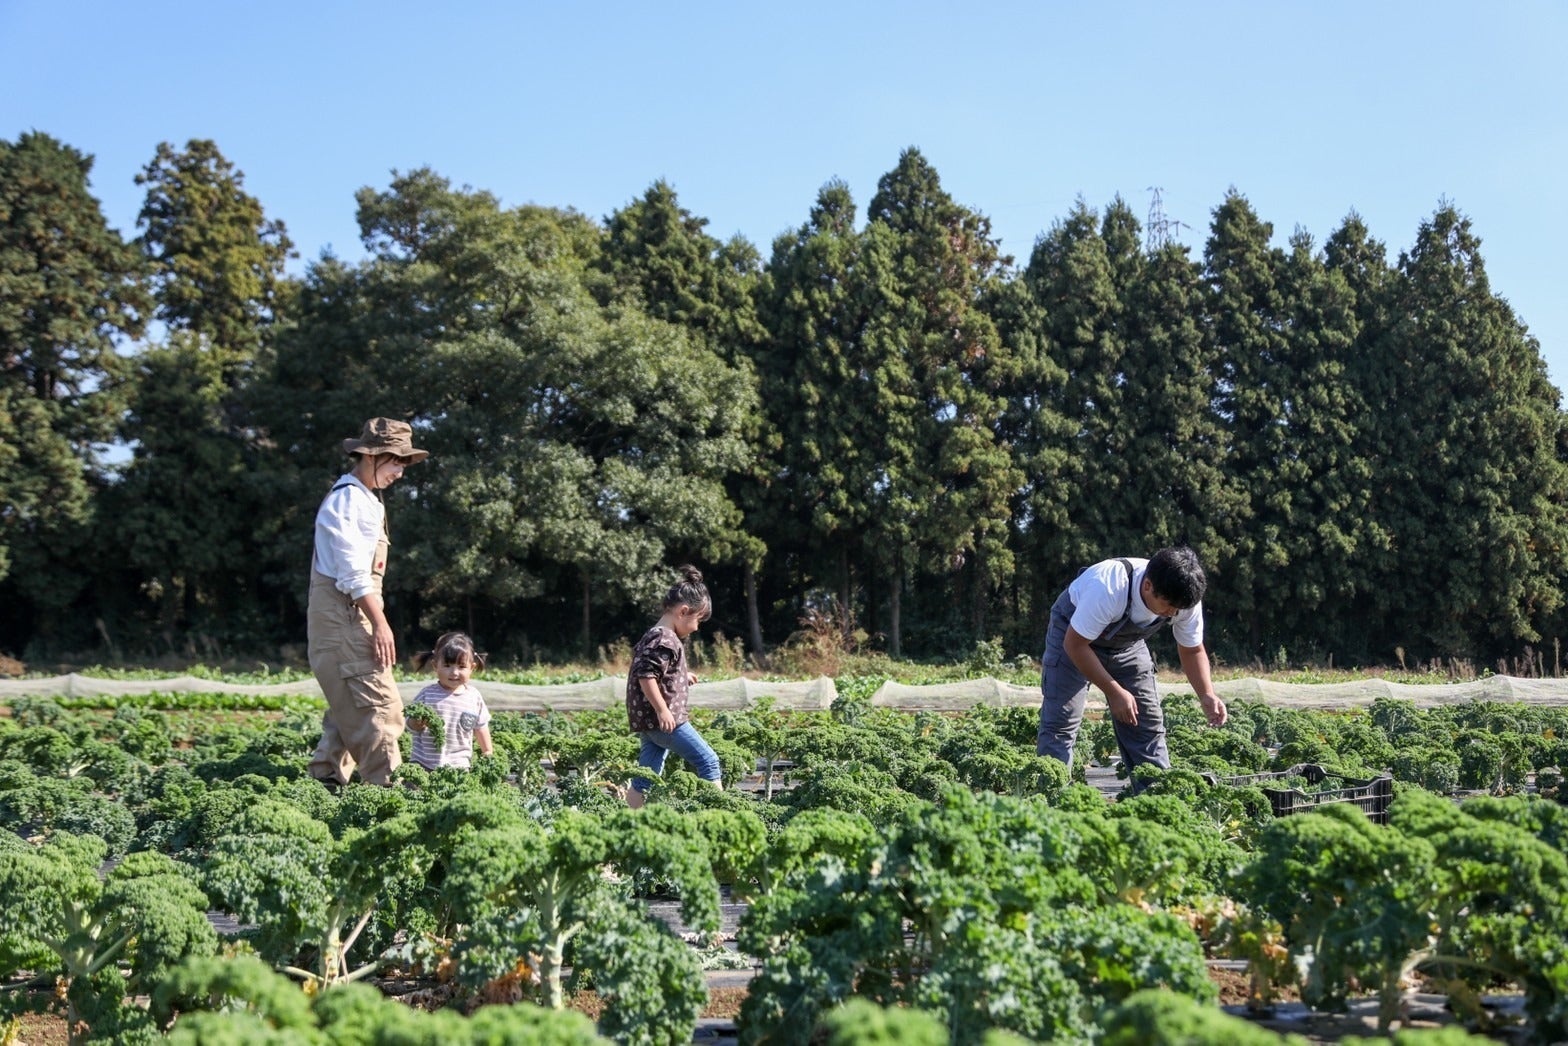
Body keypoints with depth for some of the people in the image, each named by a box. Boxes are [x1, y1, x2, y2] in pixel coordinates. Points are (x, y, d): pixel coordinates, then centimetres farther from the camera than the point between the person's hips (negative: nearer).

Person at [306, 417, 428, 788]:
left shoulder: (365, 500, 19)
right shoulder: (346, 499, -13)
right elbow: (353, 573, -20)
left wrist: (376, 620, 17)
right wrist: (380, 623, -21)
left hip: (353, 614, 10)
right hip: (341, 614, -10)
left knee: (349, 706, 13)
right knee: (376, 703, -13)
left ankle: (327, 779, 18)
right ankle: (388, 785, -12)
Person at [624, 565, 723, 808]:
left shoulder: (658, 635, 15)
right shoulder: (663, 640, -16)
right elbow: (645, 676, -24)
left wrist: (681, 676, 27)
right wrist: (661, 710, -23)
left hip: (650, 721, 10)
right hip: (663, 719, -10)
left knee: (645, 778, 10)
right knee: (708, 761, -3)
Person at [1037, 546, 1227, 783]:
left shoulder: (1186, 600, -23)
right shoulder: (1108, 588, -41)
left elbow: (1192, 650, -6)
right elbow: (1075, 644, -30)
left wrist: (1207, 695, -22)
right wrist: (1115, 692, -30)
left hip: (1127, 643, 5)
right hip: (1073, 636, -5)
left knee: (1148, 725, 0)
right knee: (1060, 725, -16)